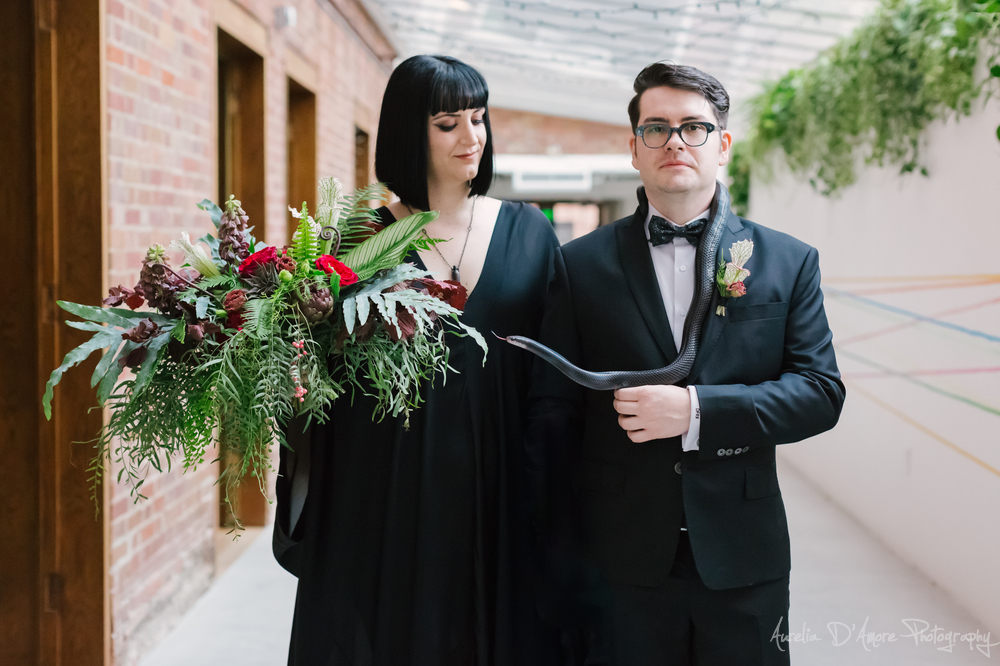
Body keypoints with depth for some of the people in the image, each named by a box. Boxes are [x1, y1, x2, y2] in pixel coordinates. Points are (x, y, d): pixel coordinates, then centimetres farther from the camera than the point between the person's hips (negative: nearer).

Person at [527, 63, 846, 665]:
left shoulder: (789, 262, 5)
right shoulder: (581, 265, 3)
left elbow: (821, 393, -3)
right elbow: (554, 411, 2)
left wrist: (697, 412, -16)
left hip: (743, 563, 1)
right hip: (621, 564, -1)